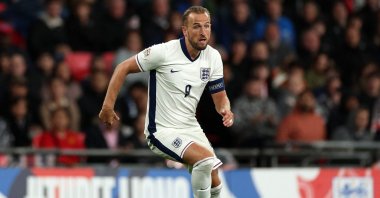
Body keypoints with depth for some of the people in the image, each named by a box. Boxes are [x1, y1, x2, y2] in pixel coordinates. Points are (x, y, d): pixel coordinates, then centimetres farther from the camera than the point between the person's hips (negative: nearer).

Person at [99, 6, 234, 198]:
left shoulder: (213, 57, -1)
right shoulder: (164, 52, -18)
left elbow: (220, 96, 7)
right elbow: (124, 68, -9)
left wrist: (225, 110, -17)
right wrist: (108, 105, -13)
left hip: (191, 128, 7)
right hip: (162, 131, -7)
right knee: (206, 159, -28)